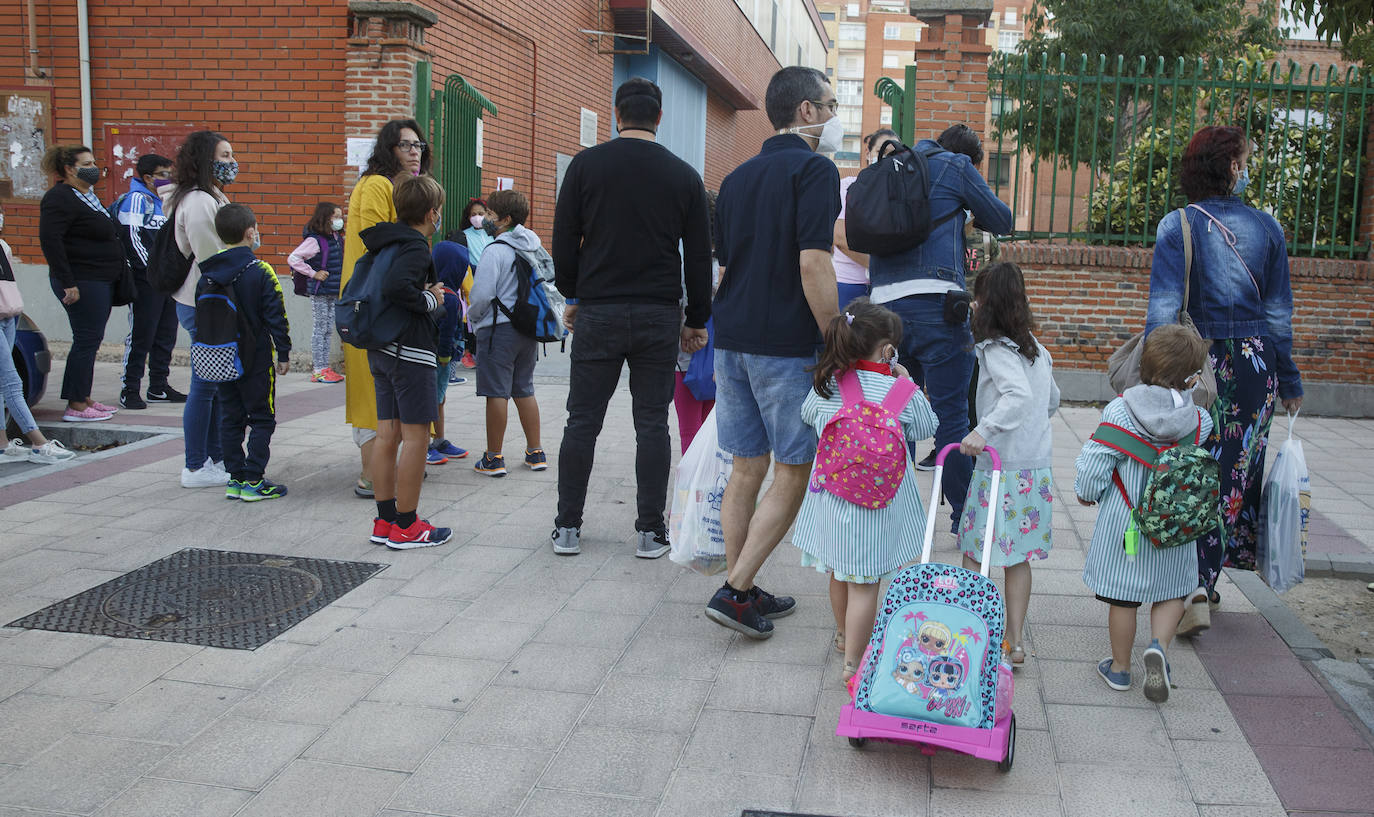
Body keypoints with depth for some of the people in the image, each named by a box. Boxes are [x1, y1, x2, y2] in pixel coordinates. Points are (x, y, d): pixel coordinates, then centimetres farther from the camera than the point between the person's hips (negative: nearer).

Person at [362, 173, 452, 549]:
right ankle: (406, 527, 2)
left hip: (381, 351, 9)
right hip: (411, 352, -9)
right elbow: (395, 288, -30)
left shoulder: (388, 244, 14)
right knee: (416, 435, -3)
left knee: (387, 434, 11)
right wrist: (429, 300, -14)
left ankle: (385, 521, 18)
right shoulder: (416, 249, -14)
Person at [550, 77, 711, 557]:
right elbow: (699, 256, 6)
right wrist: (697, 320, 14)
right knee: (652, 423, 6)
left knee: (583, 422, 7)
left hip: (597, 313, 0)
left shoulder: (587, 164, -1)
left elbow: (564, 240, 1)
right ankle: (651, 531, 10)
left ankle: (567, 527, 13)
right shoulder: (684, 176, 3)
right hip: (658, 316, 1)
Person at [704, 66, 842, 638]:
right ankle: (735, 591, -1)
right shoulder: (814, 169, -8)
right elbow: (813, 265, -19)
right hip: (787, 344, -7)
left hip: (732, 338, 8)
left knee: (747, 468, 12)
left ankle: (742, 591, 18)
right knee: (793, 472, 2)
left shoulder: (738, 176, 16)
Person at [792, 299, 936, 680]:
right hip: (877, 502, -5)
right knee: (864, 583, 3)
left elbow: (807, 416, 16)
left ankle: (844, 634, 46)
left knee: (840, 573, 23)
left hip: (832, 498, 5)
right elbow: (926, 428, 4)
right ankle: (853, 661, 8)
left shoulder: (824, 384, -4)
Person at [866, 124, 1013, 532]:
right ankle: (964, 515, 6)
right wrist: (969, 210, 34)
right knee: (950, 415, -1)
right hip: (934, 303, -5)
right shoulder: (954, 166, 7)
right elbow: (1002, 220, 14)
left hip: (884, 303, 6)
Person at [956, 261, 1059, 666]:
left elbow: (1020, 394, -29)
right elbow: (1052, 399, 23)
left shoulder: (996, 349, -13)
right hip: (1037, 463, 8)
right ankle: (1014, 642, 18)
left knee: (975, 554, 1)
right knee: (1018, 557, 13)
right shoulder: (1035, 348, 11)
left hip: (1002, 468, -8)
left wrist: (985, 429, -32)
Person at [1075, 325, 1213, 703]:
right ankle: (1159, 646, -2)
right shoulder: (1200, 421, -12)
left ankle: (1120, 667, 24)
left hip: (1124, 523, -1)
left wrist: (1086, 493, 6)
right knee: (1170, 592, 20)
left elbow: (1094, 466, -15)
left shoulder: (1118, 411, -17)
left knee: (1122, 597, 12)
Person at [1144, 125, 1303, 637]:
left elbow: (1163, 310, -12)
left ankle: (1195, 591, 0)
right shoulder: (1267, 227, 4)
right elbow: (1279, 313, 8)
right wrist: (1289, 382, 15)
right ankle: (1206, 581, 16)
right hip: (1255, 364, 2)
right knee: (1236, 470, 10)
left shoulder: (1178, 226, -5)